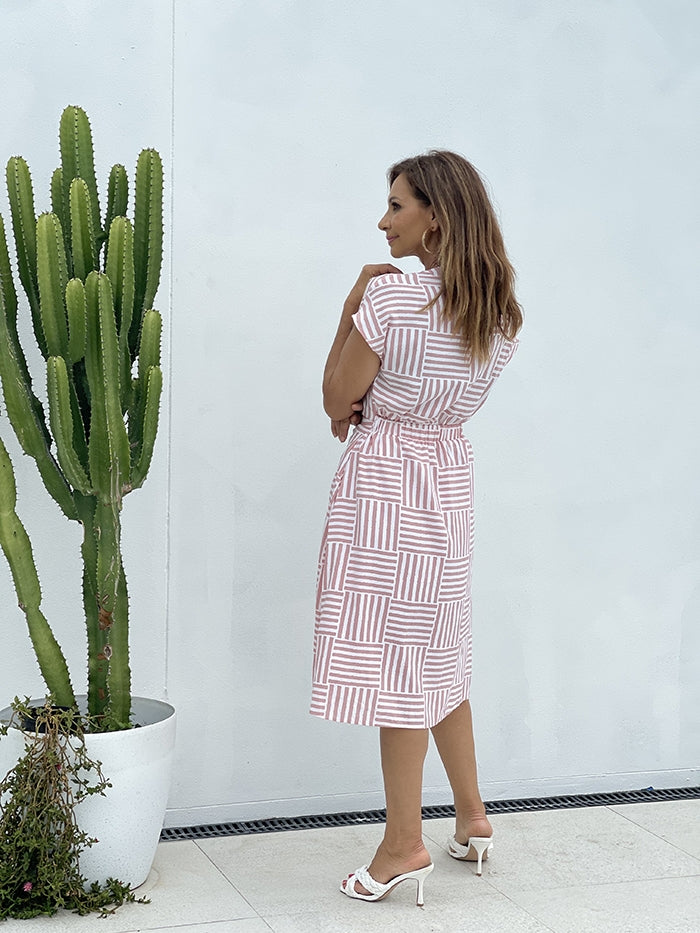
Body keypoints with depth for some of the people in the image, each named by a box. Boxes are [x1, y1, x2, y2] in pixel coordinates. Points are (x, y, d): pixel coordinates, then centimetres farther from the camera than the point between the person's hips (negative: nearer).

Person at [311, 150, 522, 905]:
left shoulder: (389, 293, -19)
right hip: (450, 481, 8)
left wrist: (354, 299, -5)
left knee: (395, 657, 0)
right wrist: (370, 404, 2)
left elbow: (336, 399, -10)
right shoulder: (498, 309, 4)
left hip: (385, 485, -7)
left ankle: (405, 845, 9)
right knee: (438, 654, 19)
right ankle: (471, 818, 29)